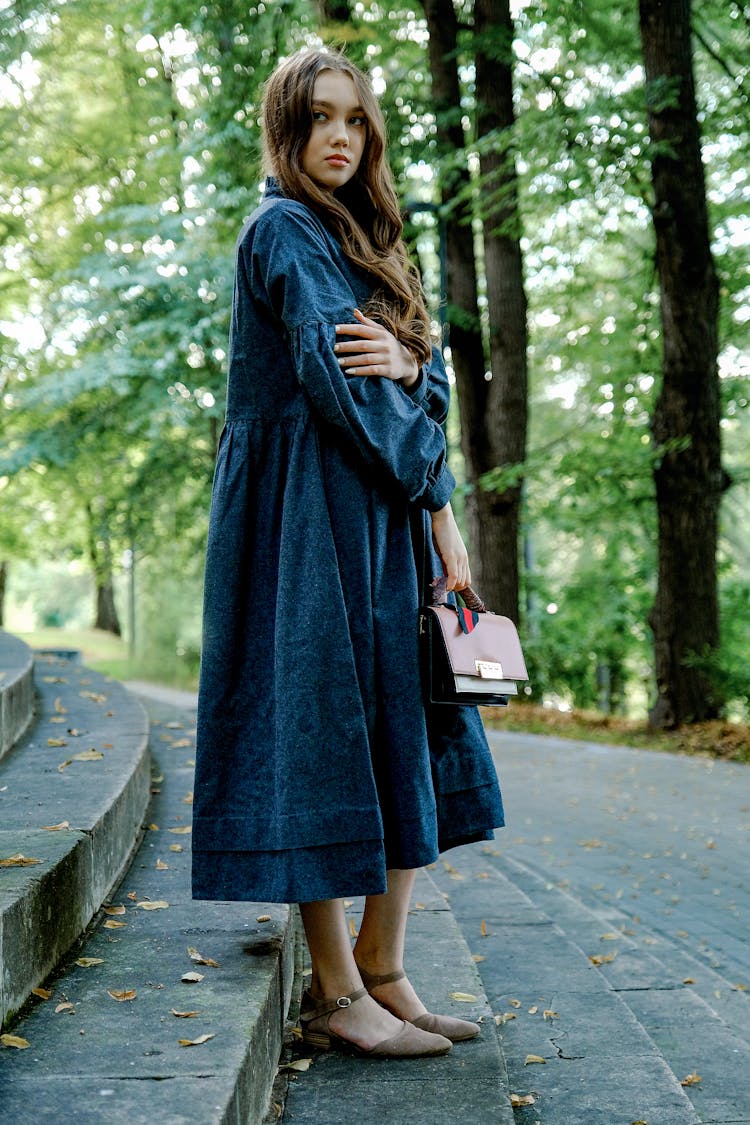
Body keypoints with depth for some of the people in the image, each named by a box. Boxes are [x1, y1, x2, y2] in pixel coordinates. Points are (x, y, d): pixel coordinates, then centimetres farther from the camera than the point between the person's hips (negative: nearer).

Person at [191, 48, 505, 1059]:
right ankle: (336, 995, 2)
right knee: (322, 734, -6)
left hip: (383, 521, 9)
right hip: (311, 513, -9)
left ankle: (382, 972, 12)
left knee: (410, 744, 5)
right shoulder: (284, 232, -6)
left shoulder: (364, 243, 21)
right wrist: (436, 499, -9)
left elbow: (429, 381, 12)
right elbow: (334, 380, -15)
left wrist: (405, 363, -12)